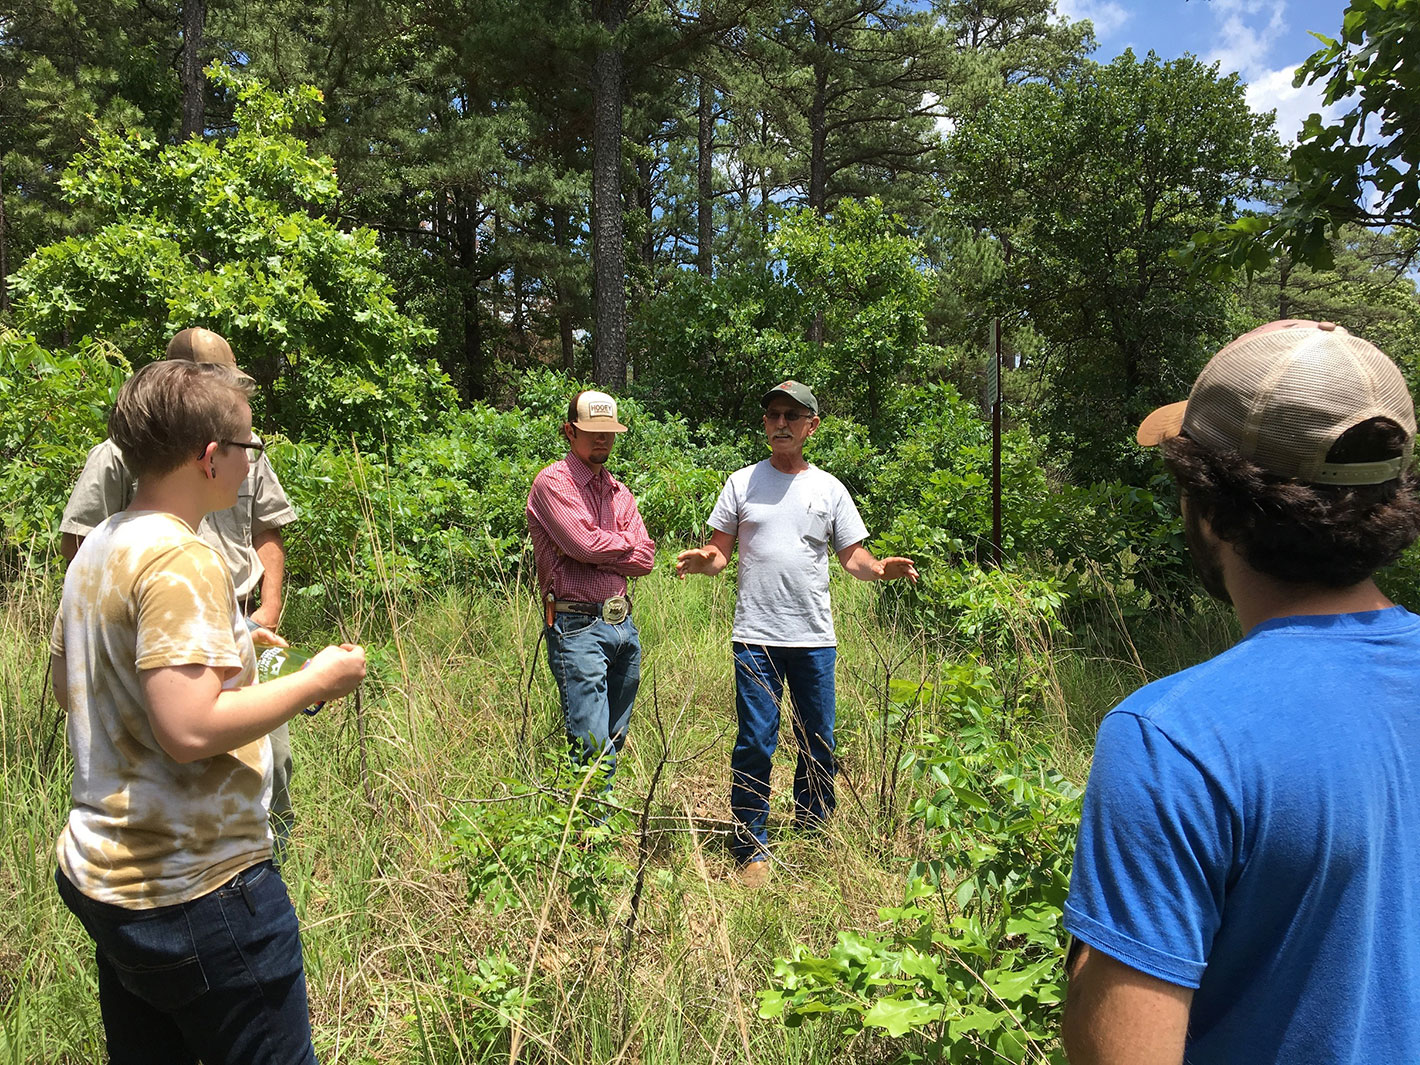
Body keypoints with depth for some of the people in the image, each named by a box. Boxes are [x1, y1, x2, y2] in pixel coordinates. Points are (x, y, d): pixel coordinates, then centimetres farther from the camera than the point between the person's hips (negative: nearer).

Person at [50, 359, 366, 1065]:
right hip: (194, 890, -9)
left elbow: (67, 686, 19)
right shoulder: (181, 560, -22)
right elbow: (188, 730, -30)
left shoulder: (97, 547, 7)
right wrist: (314, 682, -18)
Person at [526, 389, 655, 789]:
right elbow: (585, 545, -18)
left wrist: (598, 552, -8)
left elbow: (645, 559, 6)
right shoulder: (553, 483, -5)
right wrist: (626, 540, 0)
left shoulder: (619, 492, 17)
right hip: (577, 626, -7)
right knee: (594, 751, -10)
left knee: (615, 743, 13)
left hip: (623, 624, 7)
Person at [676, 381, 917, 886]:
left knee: (818, 745, 10)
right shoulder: (742, 482, 7)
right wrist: (701, 560, -14)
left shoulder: (829, 489, 10)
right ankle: (751, 851, 11)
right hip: (756, 636, -1)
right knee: (754, 744, -2)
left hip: (815, 638, 2)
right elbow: (720, 553, 8)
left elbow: (853, 558, 9)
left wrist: (881, 569, -12)